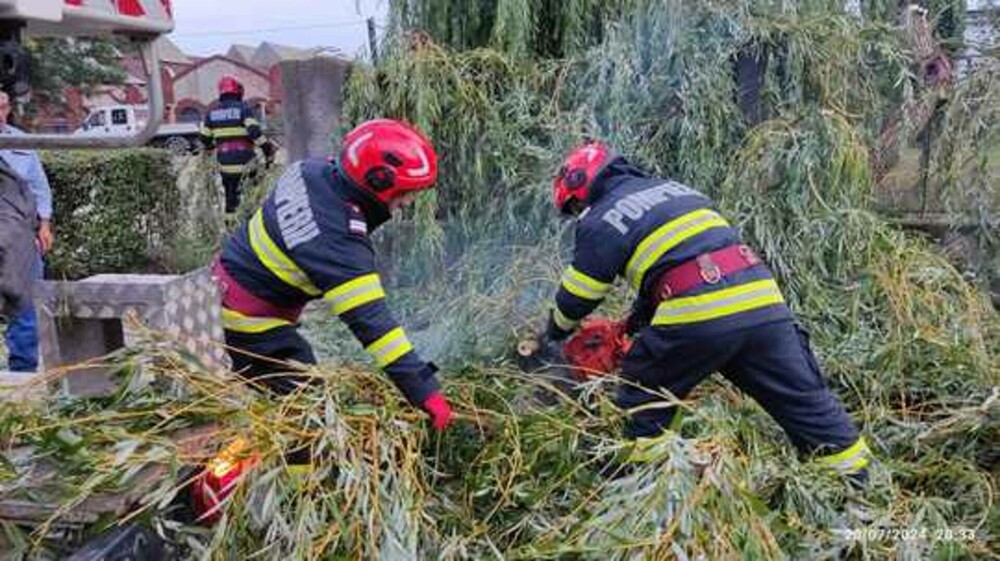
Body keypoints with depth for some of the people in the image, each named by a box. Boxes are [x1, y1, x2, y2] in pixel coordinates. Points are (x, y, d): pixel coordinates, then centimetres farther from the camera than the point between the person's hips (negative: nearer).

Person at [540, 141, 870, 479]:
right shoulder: (672, 188, 27)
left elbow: (577, 299, 12)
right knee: (807, 401, 15)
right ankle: (858, 478, 20)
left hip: (697, 315, -6)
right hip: (762, 299, 7)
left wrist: (552, 334, 32)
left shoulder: (601, 222, 6)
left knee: (643, 405, 14)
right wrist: (637, 318, 37)